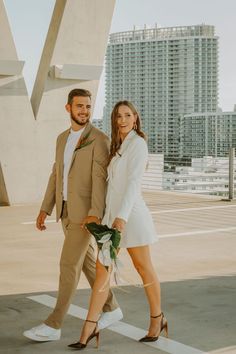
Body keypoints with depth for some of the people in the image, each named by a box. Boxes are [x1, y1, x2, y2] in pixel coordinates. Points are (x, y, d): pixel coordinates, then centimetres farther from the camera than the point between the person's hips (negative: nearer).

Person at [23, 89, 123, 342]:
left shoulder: (99, 139, -12)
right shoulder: (63, 138, 12)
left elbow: (101, 179, -20)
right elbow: (56, 176, 15)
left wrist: (95, 215, -31)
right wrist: (45, 209, 9)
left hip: (86, 211, -8)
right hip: (67, 210, 8)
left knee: (69, 264, -9)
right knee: (87, 261, 13)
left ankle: (53, 325, -4)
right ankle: (111, 308, 29)